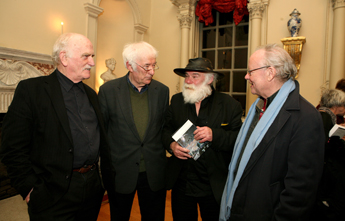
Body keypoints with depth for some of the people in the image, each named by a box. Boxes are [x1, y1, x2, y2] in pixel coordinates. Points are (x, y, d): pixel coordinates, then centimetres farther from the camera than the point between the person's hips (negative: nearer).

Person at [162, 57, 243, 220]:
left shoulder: (229, 105, -9)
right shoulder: (176, 100, 3)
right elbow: (166, 129, 6)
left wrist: (214, 135, -28)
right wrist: (171, 144, -14)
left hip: (214, 187, -2)